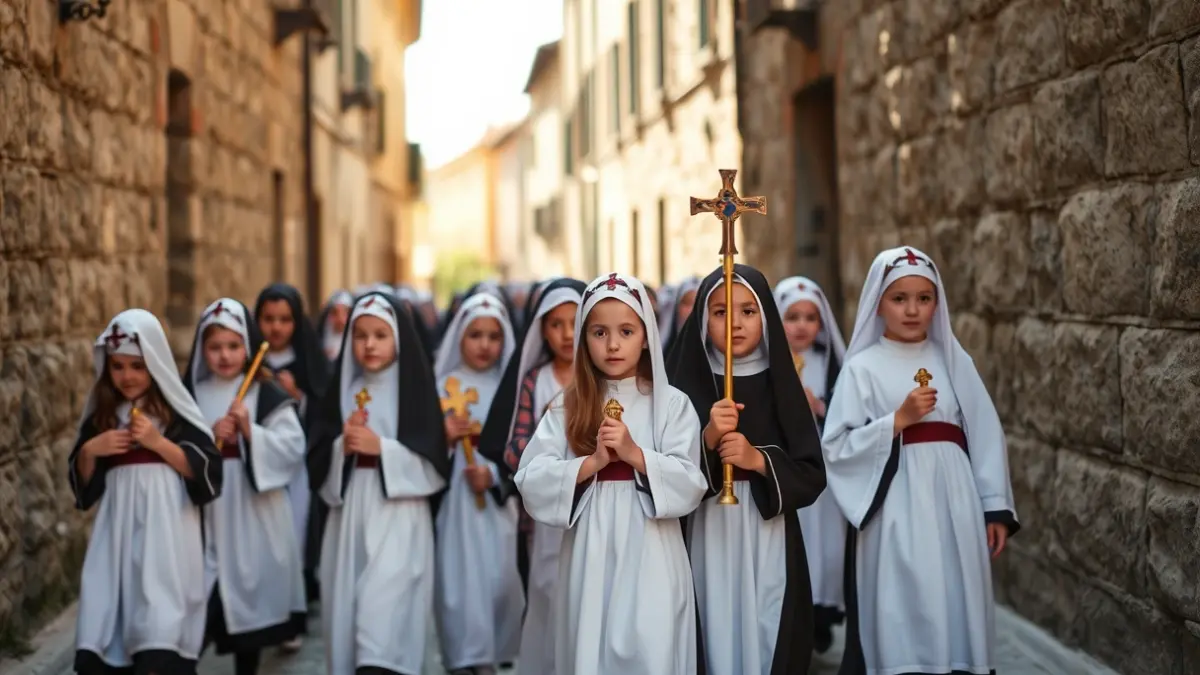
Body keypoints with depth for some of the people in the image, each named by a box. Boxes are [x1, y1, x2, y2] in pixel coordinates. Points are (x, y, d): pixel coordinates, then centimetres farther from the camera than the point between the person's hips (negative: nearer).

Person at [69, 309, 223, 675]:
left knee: (160, 629, -14)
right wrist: (89, 450, -3)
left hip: (165, 530, -4)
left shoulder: (175, 411, 1)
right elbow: (82, 482, 16)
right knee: (102, 640, -3)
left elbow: (207, 470, -4)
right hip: (117, 531, 4)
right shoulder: (101, 415, 13)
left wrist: (159, 442, -13)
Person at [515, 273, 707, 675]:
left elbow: (689, 485, -6)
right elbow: (531, 481, -4)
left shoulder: (672, 404, 2)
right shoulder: (567, 407, 6)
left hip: (652, 562, -1)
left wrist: (634, 453, -17)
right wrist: (593, 462, -15)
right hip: (591, 560, 2)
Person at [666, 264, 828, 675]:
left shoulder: (780, 386, 4)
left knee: (770, 642, -1)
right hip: (709, 539, 0)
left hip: (770, 539, 1)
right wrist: (708, 437, -19)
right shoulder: (688, 389, 1)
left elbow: (811, 476, 0)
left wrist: (758, 459, -14)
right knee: (716, 640, -2)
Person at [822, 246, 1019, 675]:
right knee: (901, 619, -3)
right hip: (896, 512, -3)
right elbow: (837, 448, -5)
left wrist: (995, 508, 4)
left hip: (953, 507, 3)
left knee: (954, 614, 4)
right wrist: (898, 420, -13)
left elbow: (986, 436, 9)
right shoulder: (863, 368, 0)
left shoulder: (955, 361, 9)